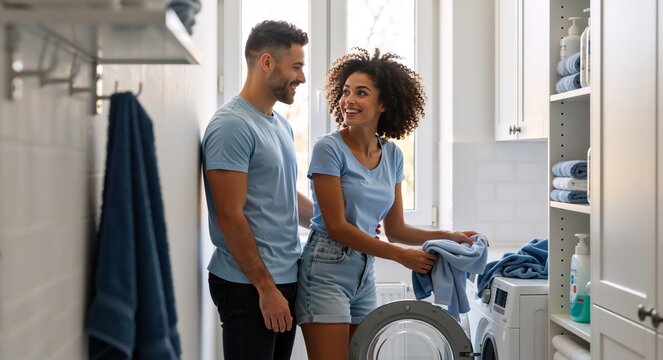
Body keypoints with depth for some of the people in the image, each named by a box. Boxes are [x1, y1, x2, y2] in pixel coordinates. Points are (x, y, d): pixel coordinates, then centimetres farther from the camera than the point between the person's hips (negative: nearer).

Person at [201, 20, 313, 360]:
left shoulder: (282, 125, 13)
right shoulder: (232, 125, -15)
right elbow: (230, 216, -18)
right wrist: (266, 288, -17)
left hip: (287, 278, 9)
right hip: (250, 286, -8)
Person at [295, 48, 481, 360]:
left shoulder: (392, 155, 5)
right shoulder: (329, 149, -12)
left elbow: (394, 229, 11)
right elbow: (337, 227, -16)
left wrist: (448, 237, 0)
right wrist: (401, 256, -14)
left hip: (364, 275, 6)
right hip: (327, 272, -6)